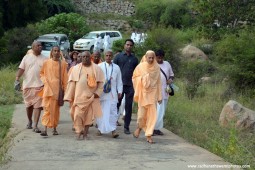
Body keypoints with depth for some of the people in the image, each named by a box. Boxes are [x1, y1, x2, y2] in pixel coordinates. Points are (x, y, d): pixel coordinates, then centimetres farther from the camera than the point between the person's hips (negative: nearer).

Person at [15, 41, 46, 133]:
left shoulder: (44, 59, 6)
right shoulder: (27, 57, 5)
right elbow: (21, 68, -1)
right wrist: (17, 78, -15)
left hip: (39, 85, -1)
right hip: (27, 85, 1)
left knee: (37, 106, -8)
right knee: (28, 105, 13)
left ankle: (35, 126, -7)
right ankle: (29, 121, 35)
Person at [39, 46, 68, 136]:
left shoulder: (63, 63, 3)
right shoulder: (46, 62, 3)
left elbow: (65, 78, 4)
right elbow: (41, 73, 14)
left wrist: (65, 89, 2)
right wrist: (45, 81, -3)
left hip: (58, 88, 1)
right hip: (48, 88, -1)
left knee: (56, 109, 7)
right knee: (47, 108, -8)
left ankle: (54, 128, 17)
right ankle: (45, 129, -13)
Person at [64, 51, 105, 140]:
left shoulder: (96, 68, 4)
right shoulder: (76, 68, 6)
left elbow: (101, 81, 5)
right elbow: (71, 82, 5)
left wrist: (98, 92, -8)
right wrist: (69, 96, 1)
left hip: (91, 96, 0)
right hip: (79, 96, 0)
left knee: (89, 115, 2)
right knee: (78, 114, -8)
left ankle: (85, 133, 12)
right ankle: (78, 133, -4)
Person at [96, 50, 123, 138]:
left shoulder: (116, 67, 8)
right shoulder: (100, 66, 2)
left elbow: (119, 80, 10)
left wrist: (119, 91, 6)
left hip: (112, 93, 1)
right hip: (101, 92, -1)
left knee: (113, 111, -5)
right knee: (101, 111, 5)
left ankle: (113, 130, -4)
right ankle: (100, 128, 18)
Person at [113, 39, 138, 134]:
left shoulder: (134, 59, 11)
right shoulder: (118, 56, 5)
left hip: (130, 85, 2)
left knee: (129, 107, 2)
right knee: (116, 105, 4)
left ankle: (126, 127, 7)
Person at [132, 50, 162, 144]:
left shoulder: (157, 67, 1)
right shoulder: (140, 66, -2)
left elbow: (158, 82, 3)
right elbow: (134, 78, 7)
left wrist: (159, 96, 2)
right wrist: (142, 78, -12)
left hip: (153, 93, 1)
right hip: (143, 93, -1)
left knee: (152, 114, -3)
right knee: (142, 112, 0)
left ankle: (148, 135, 4)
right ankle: (139, 127, 31)